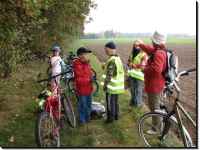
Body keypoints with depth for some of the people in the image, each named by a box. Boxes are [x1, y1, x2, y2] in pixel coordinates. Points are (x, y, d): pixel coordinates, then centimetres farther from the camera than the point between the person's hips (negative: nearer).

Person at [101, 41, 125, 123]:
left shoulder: (112, 60, -23)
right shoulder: (118, 58, 6)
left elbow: (109, 75, -23)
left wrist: (105, 85, -15)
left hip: (111, 86, -9)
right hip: (117, 85, 9)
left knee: (110, 102, 6)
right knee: (115, 101, 20)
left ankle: (111, 117, 18)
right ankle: (116, 115, 33)